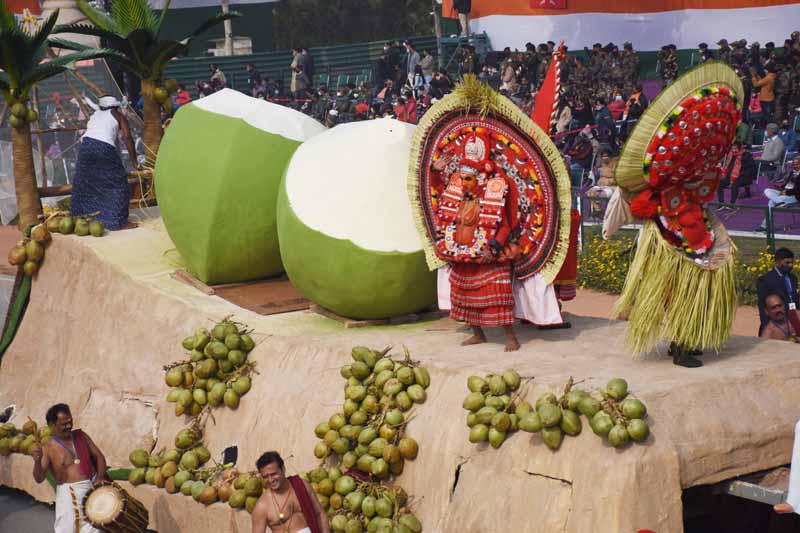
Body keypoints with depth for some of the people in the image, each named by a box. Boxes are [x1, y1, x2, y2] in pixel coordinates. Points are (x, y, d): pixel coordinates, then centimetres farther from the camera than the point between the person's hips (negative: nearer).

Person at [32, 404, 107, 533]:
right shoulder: (48, 448, -7)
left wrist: (100, 477, -5)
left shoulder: (80, 435, 6)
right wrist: (37, 462, -33)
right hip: (69, 493, -4)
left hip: (92, 487, 4)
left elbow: (99, 456, 11)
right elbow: (39, 479, -13)